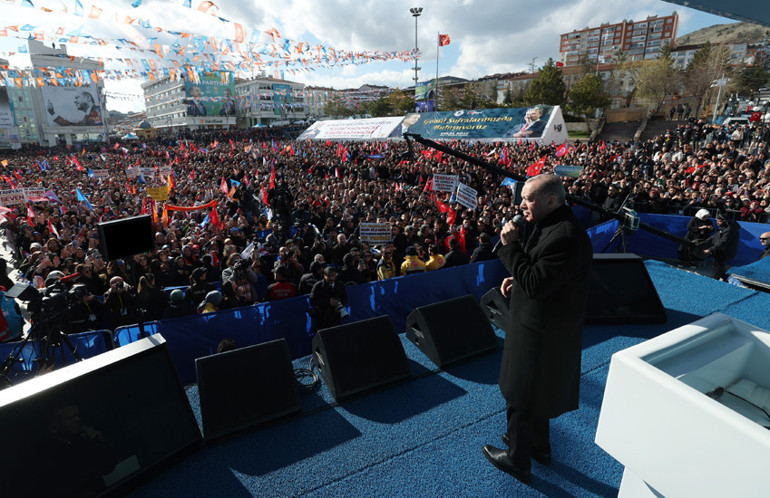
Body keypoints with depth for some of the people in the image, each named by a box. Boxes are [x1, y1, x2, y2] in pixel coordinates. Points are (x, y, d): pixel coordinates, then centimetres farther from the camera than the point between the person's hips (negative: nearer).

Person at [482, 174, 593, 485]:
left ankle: (518, 461, 32)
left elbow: (535, 285, -29)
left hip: (541, 334, -10)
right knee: (533, 392, 27)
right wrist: (516, 280, 1)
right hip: (539, 326, 10)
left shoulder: (564, 236, -28)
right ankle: (539, 446, 48)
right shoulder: (552, 226, 6)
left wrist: (509, 245, -25)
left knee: (522, 398, 9)